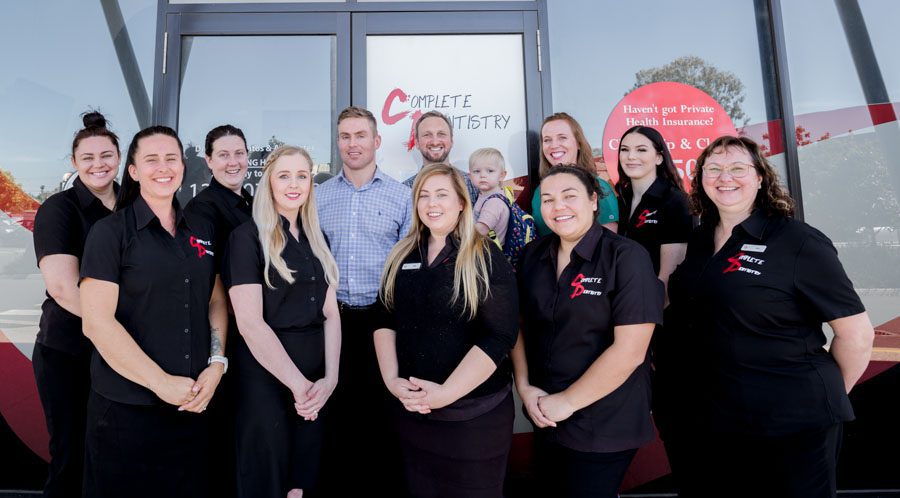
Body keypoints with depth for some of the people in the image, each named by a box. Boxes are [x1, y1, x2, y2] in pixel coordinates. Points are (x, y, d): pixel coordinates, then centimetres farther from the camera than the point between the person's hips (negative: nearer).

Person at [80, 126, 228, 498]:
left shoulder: (202, 232, 9)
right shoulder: (109, 232, -6)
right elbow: (97, 321, -12)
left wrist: (216, 365, -6)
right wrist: (162, 382, -16)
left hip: (194, 404, 4)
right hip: (126, 408, -4)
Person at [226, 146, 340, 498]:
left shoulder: (317, 240, 10)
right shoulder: (248, 237, -9)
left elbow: (330, 314, 6)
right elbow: (249, 322, -16)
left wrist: (329, 378, -7)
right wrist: (297, 383, -15)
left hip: (315, 380, 6)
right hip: (266, 375, -5)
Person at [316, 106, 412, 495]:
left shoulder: (401, 195, 1)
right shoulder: (318, 196, 7)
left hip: (383, 317, -1)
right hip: (333, 316, 2)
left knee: (384, 402, 9)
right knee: (336, 402, 12)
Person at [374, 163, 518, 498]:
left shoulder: (486, 258, -9)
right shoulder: (402, 255, 7)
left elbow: (499, 336, -16)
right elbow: (385, 320, 6)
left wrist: (446, 393, -20)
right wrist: (391, 379, -8)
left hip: (474, 415, -4)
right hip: (411, 411, 4)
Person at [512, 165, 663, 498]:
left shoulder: (627, 257, -15)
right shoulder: (534, 254, 2)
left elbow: (630, 349, -20)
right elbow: (519, 323, 7)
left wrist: (567, 402, -16)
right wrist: (524, 386, -6)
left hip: (604, 426, -5)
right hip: (545, 418, 5)